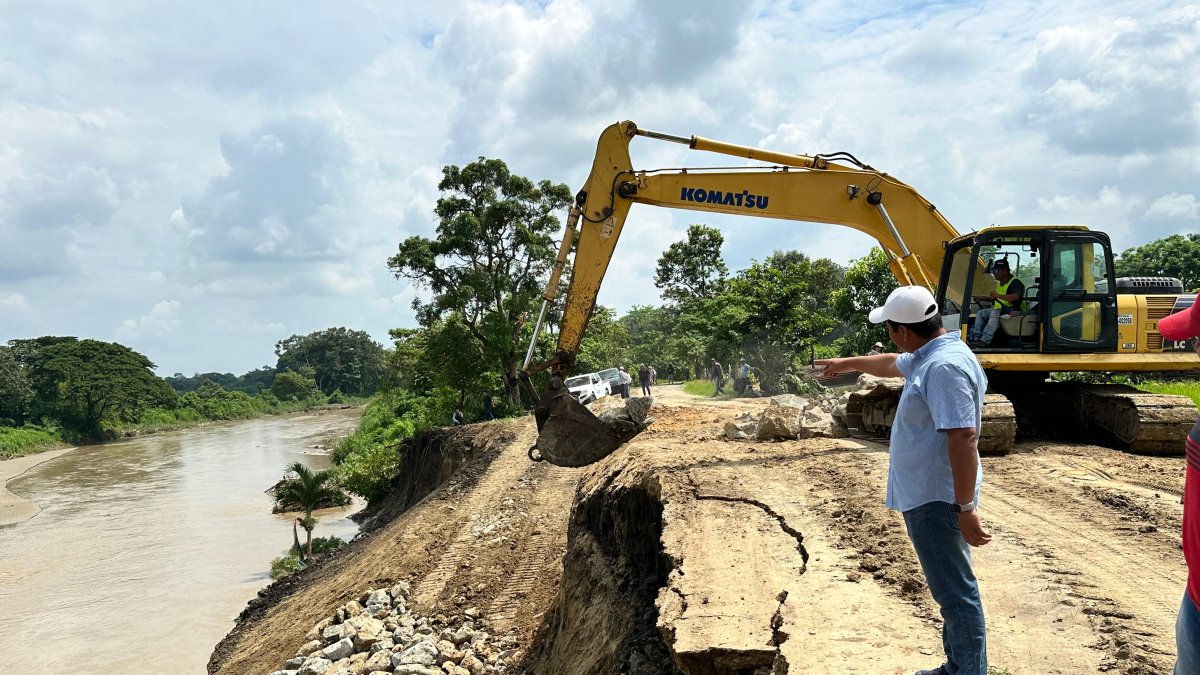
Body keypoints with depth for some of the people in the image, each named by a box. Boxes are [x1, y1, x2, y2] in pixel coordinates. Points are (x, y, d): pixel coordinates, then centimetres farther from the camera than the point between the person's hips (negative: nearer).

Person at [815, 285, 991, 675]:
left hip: (937, 500, -11)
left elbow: (963, 440, -27)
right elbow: (890, 364, 33)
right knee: (950, 588, 19)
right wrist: (847, 363, 47)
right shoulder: (927, 356, 10)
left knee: (956, 593, -3)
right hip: (926, 495, 11)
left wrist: (966, 508, -28)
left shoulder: (945, 366, -22)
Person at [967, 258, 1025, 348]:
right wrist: (982, 298, 19)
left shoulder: (1015, 282, -14)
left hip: (1014, 311, -10)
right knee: (980, 313, -2)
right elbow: (994, 298, 33)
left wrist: (998, 296, -40)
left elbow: (1016, 297, -34)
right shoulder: (1000, 283, 17)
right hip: (1000, 309, 10)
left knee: (995, 313, -35)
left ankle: (985, 340, -41)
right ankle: (976, 337, -12)